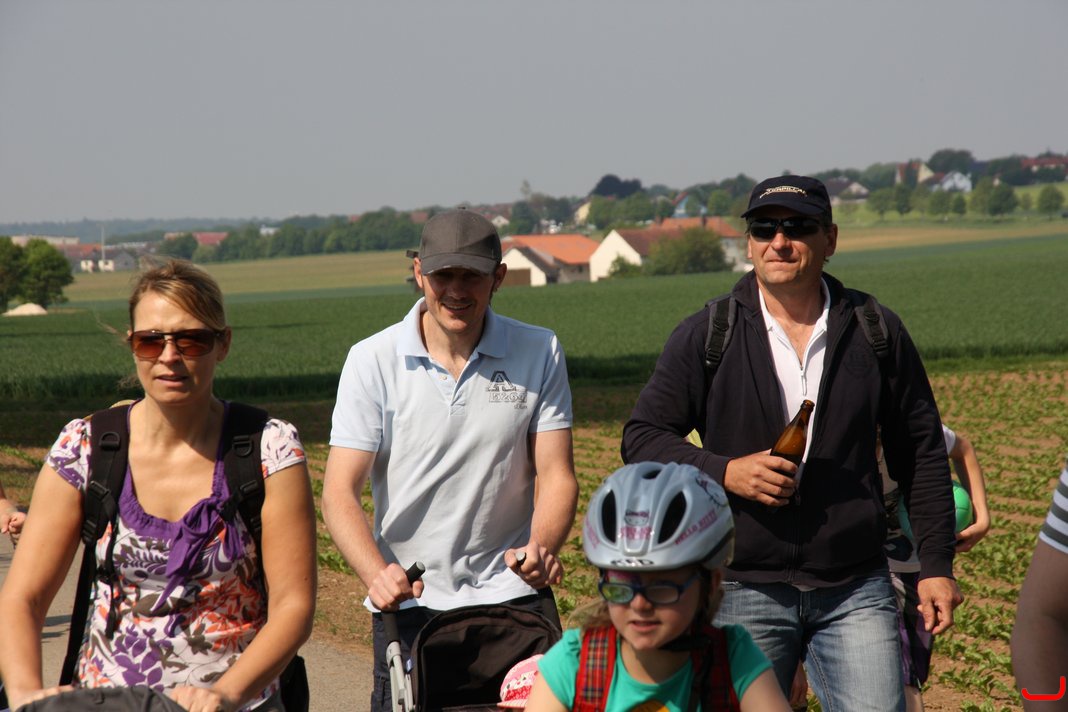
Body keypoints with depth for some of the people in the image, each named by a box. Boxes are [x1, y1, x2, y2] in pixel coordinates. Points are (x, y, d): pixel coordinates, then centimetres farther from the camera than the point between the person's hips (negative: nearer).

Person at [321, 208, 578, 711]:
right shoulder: (373, 360, -4)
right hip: (409, 602, 0)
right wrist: (377, 575, -27)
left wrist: (541, 548, -22)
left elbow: (556, 476, 0)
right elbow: (340, 493, -9)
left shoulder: (539, 353, 0)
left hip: (510, 591, 1)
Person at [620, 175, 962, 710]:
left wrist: (936, 565, 6)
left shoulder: (877, 331, 6)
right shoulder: (704, 337, 1)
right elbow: (641, 439, 4)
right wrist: (723, 471, -12)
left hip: (856, 591, 1)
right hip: (744, 594, 0)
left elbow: (921, 454, 11)